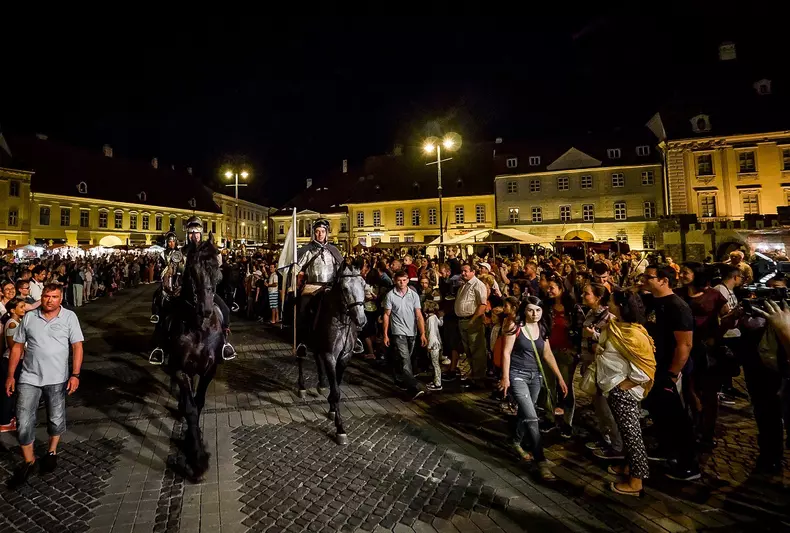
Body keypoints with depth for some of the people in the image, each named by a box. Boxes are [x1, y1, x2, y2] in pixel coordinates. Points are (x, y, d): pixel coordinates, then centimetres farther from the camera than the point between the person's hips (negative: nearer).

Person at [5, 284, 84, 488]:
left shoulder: (69, 317, -6)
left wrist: (75, 374, -14)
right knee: (24, 422, 3)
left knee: (56, 419, 12)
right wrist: (10, 375, 3)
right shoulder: (29, 317, 1)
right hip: (29, 378, 2)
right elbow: (17, 347, 6)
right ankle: (28, 462, 22)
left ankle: (52, 452, 37)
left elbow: (77, 347, -7)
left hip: (57, 379, -1)